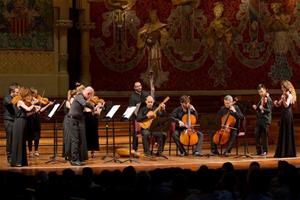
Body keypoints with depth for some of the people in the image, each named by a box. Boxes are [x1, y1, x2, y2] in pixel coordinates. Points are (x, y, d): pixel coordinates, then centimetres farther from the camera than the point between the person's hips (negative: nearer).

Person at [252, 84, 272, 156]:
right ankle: (259, 151, 13)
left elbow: (269, 110, -16)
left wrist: (263, 109, -33)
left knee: (264, 136, -3)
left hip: (265, 120, -8)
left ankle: (265, 151, 6)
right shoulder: (261, 99, 15)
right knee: (257, 135, 6)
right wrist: (256, 107, -2)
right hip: (259, 120, 8)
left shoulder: (268, 99, -9)